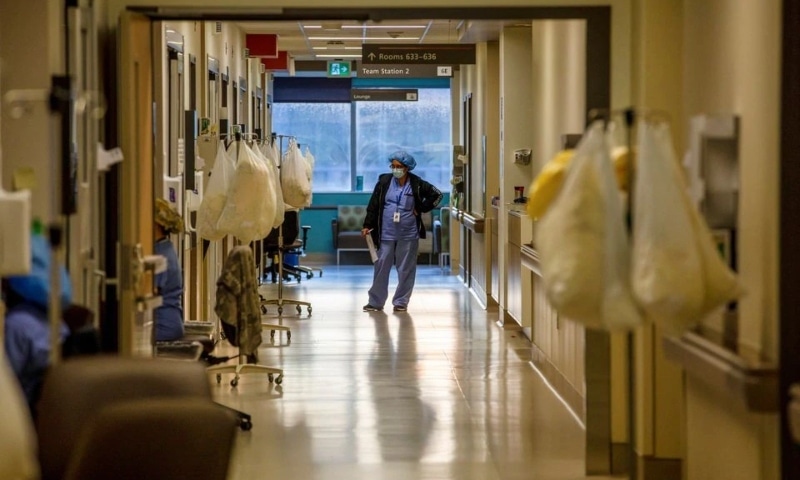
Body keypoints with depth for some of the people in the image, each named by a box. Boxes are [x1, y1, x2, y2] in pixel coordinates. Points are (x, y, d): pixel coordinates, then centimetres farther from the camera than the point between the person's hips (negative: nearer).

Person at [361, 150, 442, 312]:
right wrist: (367, 225, -3)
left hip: (408, 235, -1)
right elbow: (373, 205, 2)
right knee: (381, 267, 3)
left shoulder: (416, 184, -4)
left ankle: (401, 302, 14)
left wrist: (421, 209, -3)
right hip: (386, 234, 1)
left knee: (406, 269, 5)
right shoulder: (384, 182, -1)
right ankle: (376, 302, 10)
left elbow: (436, 194, 3)